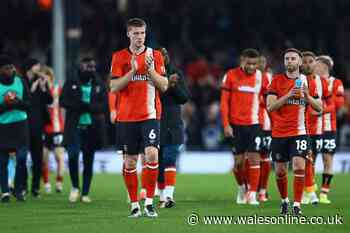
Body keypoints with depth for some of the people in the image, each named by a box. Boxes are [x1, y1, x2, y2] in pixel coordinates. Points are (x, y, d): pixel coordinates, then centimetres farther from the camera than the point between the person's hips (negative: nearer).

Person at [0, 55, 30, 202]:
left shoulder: (20, 82, 5)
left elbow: (28, 103, 5)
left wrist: (18, 103, -15)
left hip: (20, 124, 1)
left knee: (21, 158, -7)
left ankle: (19, 190, 4)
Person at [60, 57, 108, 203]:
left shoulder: (100, 86, 8)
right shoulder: (71, 84, 6)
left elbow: (104, 106, -2)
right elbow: (63, 101, -3)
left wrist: (88, 107, -17)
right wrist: (79, 105, -17)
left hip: (92, 128, 2)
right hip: (74, 127, -2)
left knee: (88, 162, 5)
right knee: (73, 156, -17)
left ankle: (85, 193, 14)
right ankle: (75, 187, 6)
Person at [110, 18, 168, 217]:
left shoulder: (155, 55, 5)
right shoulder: (119, 57, 4)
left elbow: (164, 86, 1)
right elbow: (114, 87, -4)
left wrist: (150, 69, -14)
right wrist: (132, 71, -15)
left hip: (150, 115, -1)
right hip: (126, 116, 1)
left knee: (152, 154, -18)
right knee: (130, 161, 3)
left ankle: (149, 202, -9)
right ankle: (135, 205, 13)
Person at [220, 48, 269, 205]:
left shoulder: (261, 77, 1)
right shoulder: (231, 75, -2)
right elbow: (224, 102, -1)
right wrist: (226, 125, -7)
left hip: (254, 124, 0)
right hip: (236, 125, 0)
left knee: (254, 159, -7)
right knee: (238, 161, 5)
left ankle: (252, 194, -4)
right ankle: (242, 188, 30)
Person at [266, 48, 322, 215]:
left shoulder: (307, 81, 5)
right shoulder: (277, 80, 2)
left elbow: (319, 108, 6)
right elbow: (270, 106, -8)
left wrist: (307, 96, -12)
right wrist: (288, 95, -19)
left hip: (299, 132, -1)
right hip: (279, 133, 1)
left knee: (299, 167, -16)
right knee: (280, 171, 7)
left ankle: (297, 205, -11)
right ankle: (284, 200, 30)